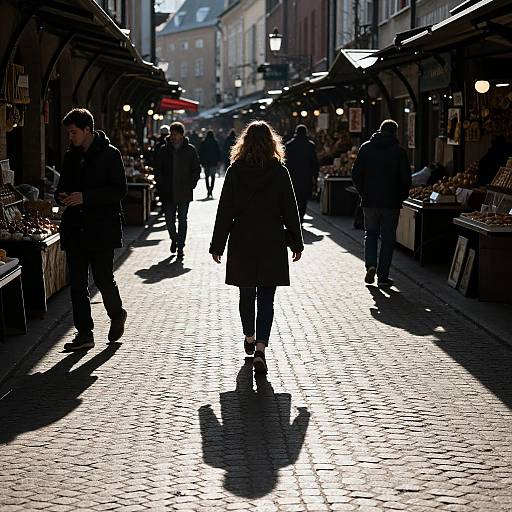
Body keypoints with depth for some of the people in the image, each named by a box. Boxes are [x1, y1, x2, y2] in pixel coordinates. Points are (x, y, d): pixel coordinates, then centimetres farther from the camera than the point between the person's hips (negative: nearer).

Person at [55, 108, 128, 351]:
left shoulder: (110, 154, -6)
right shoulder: (71, 156, 13)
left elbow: (119, 191, -12)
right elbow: (63, 186, 23)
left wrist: (85, 197, -20)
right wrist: (61, 197, -2)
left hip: (102, 229, -6)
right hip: (75, 229, 6)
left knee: (103, 279, -3)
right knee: (77, 283, 5)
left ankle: (117, 315, 26)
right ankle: (84, 333, 11)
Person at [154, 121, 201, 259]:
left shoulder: (190, 150, 2)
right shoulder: (164, 150, 5)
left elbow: (196, 169, 7)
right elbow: (157, 169, 9)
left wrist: (191, 185, -3)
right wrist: (161, 186, -1)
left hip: (184, 192, -1)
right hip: (167, 193, 1)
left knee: (182, 220, 1)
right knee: (169, 219, 4)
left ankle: (180, 247, 7)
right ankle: (174, 239, 31)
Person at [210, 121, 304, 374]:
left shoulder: (235, 171, -4)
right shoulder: (279, 172, -5)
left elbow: (225, 210, -3)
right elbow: (290, 210, -1)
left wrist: (217, 246, 2)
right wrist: (296, 243, 8)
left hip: (242, 243, 1)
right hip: (272, 244, -1)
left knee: (246, 294, 19)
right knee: (266, 299, -1)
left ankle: (249, 338, 36)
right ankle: (260, 349, -14)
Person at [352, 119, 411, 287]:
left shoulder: (366, 148, 2)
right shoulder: (399, 151, -4)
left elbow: (356, 174, 0)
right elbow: (406, 178, -6)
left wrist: (363, 193, 10)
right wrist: (400, 197, 8)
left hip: (369, 201, 2)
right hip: (391, 203, -2)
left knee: (370, 234, 18)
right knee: (388, 238, 6)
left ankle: (370, 265, -4)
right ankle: (382, 276, 6)